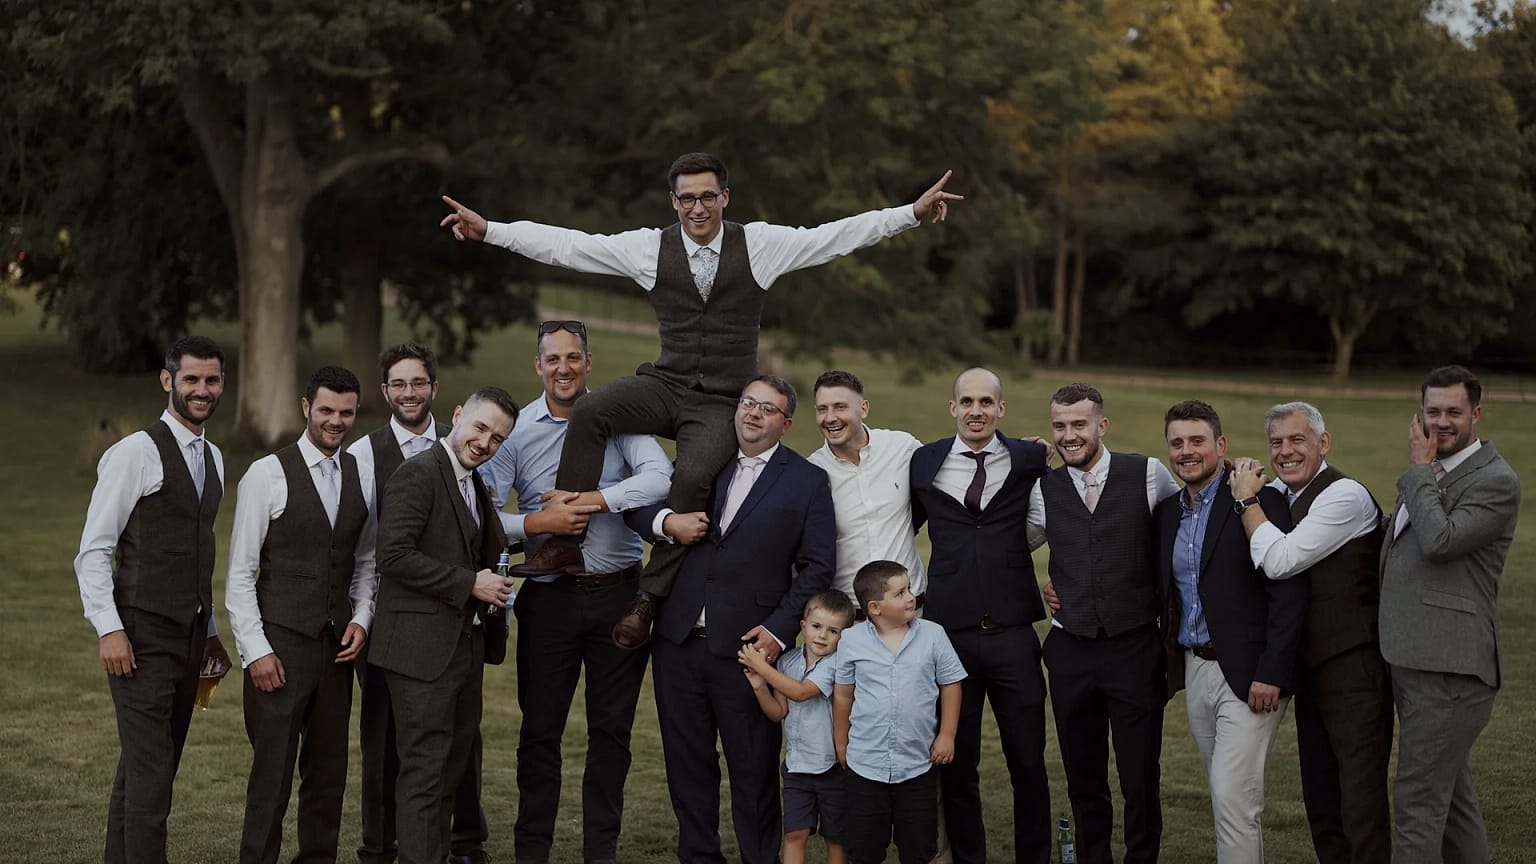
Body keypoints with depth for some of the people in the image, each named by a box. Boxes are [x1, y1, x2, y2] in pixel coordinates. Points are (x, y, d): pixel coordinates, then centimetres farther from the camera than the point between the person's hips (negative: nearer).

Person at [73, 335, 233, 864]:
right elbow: (93, 551, -11)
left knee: (145, 770, 12)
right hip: (143, 637, -7)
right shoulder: (136, 453, -10)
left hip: (189, 637, 7)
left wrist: (210, 632, 19)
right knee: (150, 773, -10)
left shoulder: (213, 458, 14)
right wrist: (109, 629, -18)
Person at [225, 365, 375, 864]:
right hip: (280, 643, -5)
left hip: (337, 645, 5)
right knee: (272, 772, -5)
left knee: (329, 769, 9)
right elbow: (239, 574, -7)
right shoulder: (267, 475, -6)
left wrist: (361, 620, 3)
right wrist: (255, 650, -11)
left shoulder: (361, 480, 10)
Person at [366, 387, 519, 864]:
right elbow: (394, 555, -21)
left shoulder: (475, 485, 17)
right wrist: (470, 583, -18)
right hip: (422, 644, -9)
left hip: (466, 642, 9)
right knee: (425, 769, -7)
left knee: (452, 766, 14)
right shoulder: (418, 473, -12)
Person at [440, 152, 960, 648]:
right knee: (589, 412, -26)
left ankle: (649, 597, -18)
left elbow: (840, 235, -1)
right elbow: (566, 245, 2)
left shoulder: (760, 244, 1)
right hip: (664, 386, 2)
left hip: (722, 403, -2)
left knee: (693, 478, -30)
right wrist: (488, 230, -4)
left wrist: (913, 213, -10)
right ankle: (563, 544, -22)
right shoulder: (649, 248, 4)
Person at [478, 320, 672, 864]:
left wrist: (590, 500, -18)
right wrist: (538, 523, -17)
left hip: (618, 594, 0)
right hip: (550, 595, 0)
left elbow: (660, 477, -14)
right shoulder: (516, 430, 1)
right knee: (540, 731, 6)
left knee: (611, 730, 8)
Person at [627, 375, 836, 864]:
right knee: (687, 763, 11)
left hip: (746, 646, -4)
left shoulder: (807, 482, 3)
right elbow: (637, 509, 17)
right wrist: (666, 522, -6)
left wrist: (780, 629, -12)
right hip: (678, 640, 4)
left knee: (754, 769, 2)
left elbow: (818, 566, -2)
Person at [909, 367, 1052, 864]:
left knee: (1028, 761, 4)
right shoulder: (924, 463, 6)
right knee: (956, 764, 8)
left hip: (1013, 635, -1)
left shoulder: (1031, 460, 2)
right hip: (948, 632, 1)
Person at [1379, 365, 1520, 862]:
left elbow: (1439, 541, -23)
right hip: (1411, 661, 9)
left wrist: (1420, 470, -13)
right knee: (1451, 794, 17)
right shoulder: (1427, 476, 17)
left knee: (1418, 801, -9)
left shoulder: (1495, 481, -11)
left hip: (1449, 668, -9)